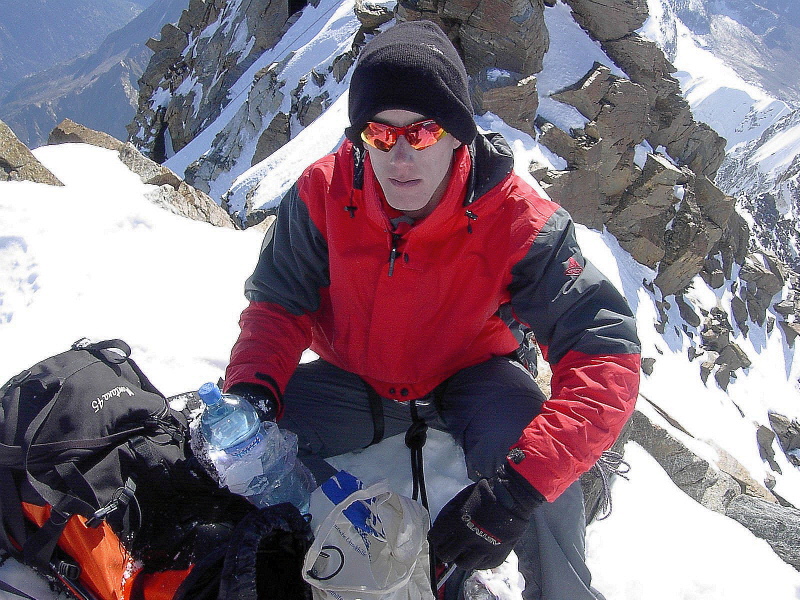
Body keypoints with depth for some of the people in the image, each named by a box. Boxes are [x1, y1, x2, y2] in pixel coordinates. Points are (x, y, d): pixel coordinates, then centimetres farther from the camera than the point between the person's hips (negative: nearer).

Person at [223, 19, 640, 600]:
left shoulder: (519, 224, -28)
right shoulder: (323, 194, -20)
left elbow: (607, 356, -32)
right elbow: (278, 302, -8)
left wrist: (520, 482, -45)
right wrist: (251, 390, -30)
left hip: (470, 376, -2)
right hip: (353, 379, 3)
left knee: (541, 483, -31)